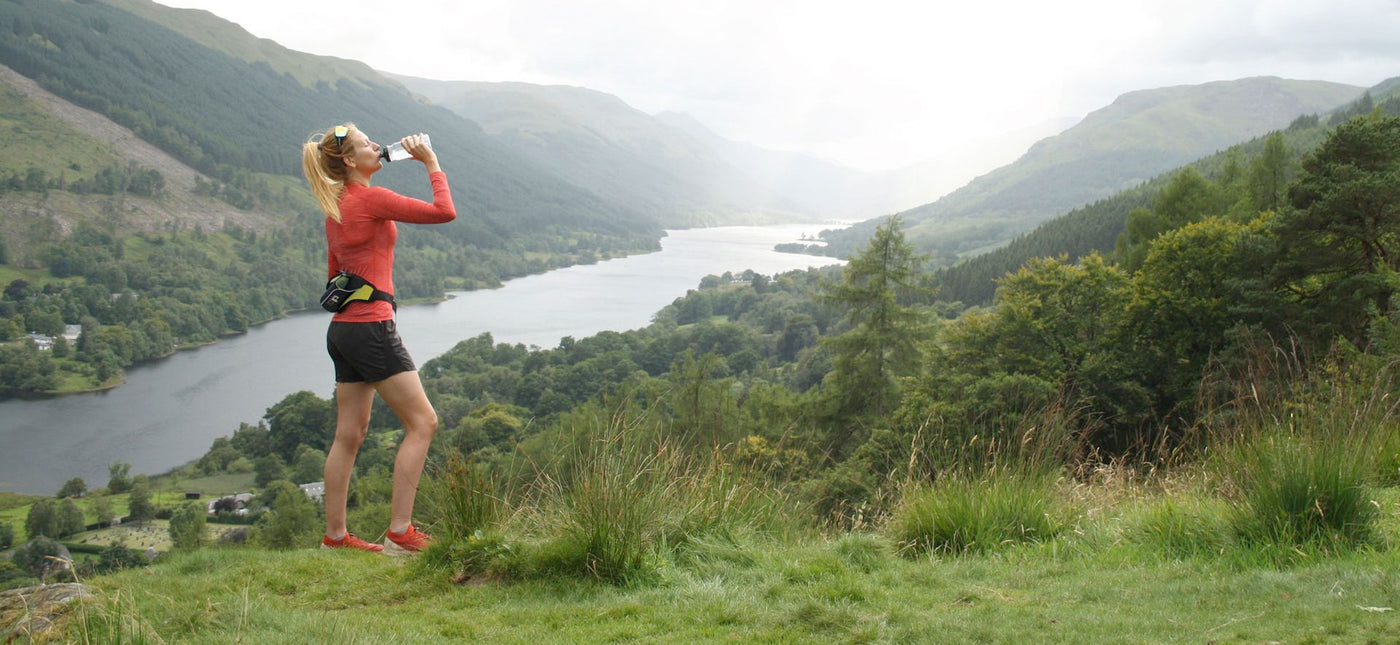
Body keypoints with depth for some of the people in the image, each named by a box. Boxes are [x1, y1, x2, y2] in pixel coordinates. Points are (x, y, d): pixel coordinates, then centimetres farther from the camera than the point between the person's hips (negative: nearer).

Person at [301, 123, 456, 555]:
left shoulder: (335, 208, 16)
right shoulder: (371, 199, -12)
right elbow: (445, 212, -13)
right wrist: (430, 162, -2)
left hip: (343, 329, 9)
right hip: (371, 328, -9)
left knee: (350, 434, 13)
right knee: (422, 423, -4)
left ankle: (335, 535, 19)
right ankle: (400, 533, -6)